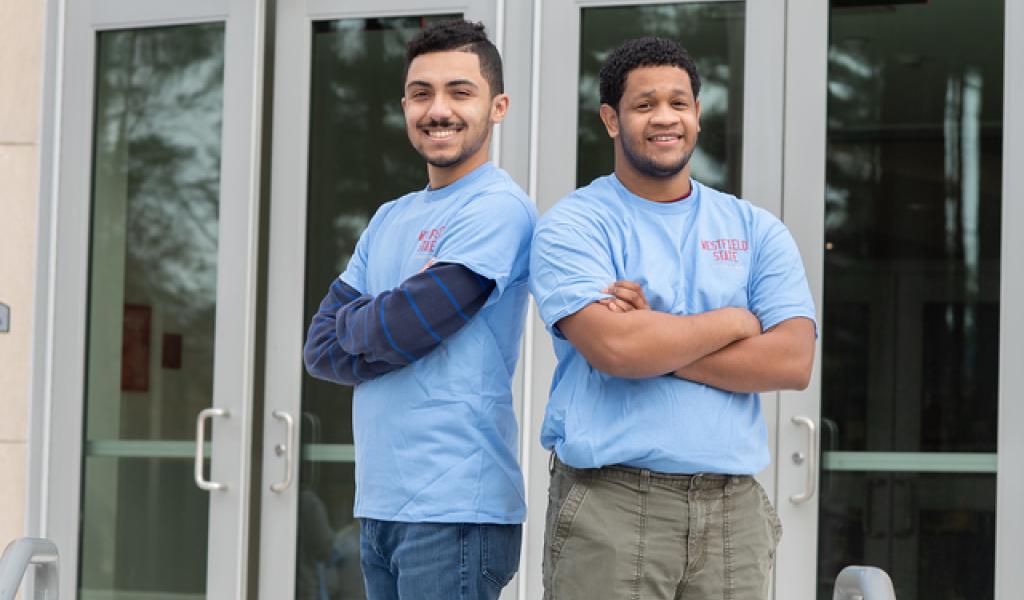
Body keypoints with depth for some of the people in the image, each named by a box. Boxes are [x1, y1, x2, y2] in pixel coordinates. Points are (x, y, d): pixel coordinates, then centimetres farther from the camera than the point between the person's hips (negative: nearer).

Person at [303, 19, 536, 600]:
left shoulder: (497, 208, -9)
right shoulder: (391, 219, 16)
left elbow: (398, 330, -16)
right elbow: (321, 347, 10)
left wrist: (350, 324, 4)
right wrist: (387, 323, -7)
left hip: (454, 509, -8)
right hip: (379, 503, 8)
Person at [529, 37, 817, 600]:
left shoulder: (757, 231, 11)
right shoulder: (573, 226, 0)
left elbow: (793, 360, -3)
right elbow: (614, 347, -17)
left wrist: (657, 341, -10)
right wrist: (733, 322, -3)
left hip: (734, 508, 3)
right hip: (611, 507, -3)